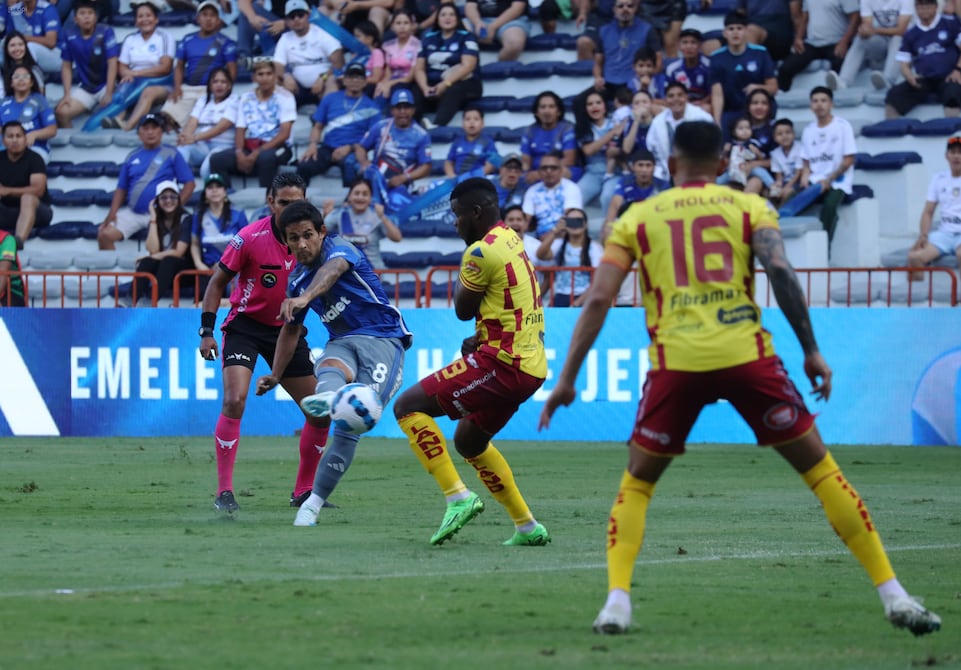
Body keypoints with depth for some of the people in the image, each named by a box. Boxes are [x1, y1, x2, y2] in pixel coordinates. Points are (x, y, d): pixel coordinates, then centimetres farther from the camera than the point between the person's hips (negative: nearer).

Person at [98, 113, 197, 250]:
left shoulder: (171, 154, 5)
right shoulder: (132, 157, 16)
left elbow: (189, 183, 1)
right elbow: (122, 189, 18)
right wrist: (112, 213, 3)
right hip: (133, 213, 4)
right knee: (105, 235, -13)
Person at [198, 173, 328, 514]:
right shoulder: (250, 237, -17)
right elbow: (217, 282, -7)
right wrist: (207, 330, -13)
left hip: (286, 329, 5)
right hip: (245, 324, -5)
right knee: (235, 400, -23)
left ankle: (303, 491, 18)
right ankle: (224, 491, -17)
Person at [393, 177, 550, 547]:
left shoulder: (482, 251, -15)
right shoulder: (511, 240, 15)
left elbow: (463, 309, -5)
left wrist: (462, 270, 10)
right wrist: (481, 338, 9)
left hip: (502, 364, -10)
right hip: (531, 365, 10)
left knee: (408, 405, -8)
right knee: (468, 441, 27)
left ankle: (458, 497, -17)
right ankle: (527, 527, 26)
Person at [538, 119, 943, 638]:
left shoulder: (637, 218, 14)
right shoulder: (749, 207, 12)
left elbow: (598, 299, 7)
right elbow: (780, 271, -4)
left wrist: (566, 380, 10)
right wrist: (811, 352, -1)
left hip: (676, 362, 1)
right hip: (746, 356, 0)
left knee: (636, 483, 19)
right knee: (820, 468, 8)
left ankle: (617, 600, 0)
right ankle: (892, 595, 3)